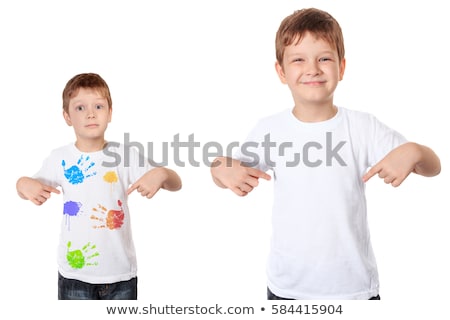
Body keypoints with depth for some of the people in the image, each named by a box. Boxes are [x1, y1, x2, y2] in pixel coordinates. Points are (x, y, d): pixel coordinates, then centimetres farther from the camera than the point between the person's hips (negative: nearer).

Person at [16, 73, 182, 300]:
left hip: (121, 272, -1)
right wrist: (24, 183, -11)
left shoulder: (125, 155, -7)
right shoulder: (60, 158, -3)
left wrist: (161, 174, -29)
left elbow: (176, 184, -6)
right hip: (74, 273, 1)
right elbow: (32, 185, 13)